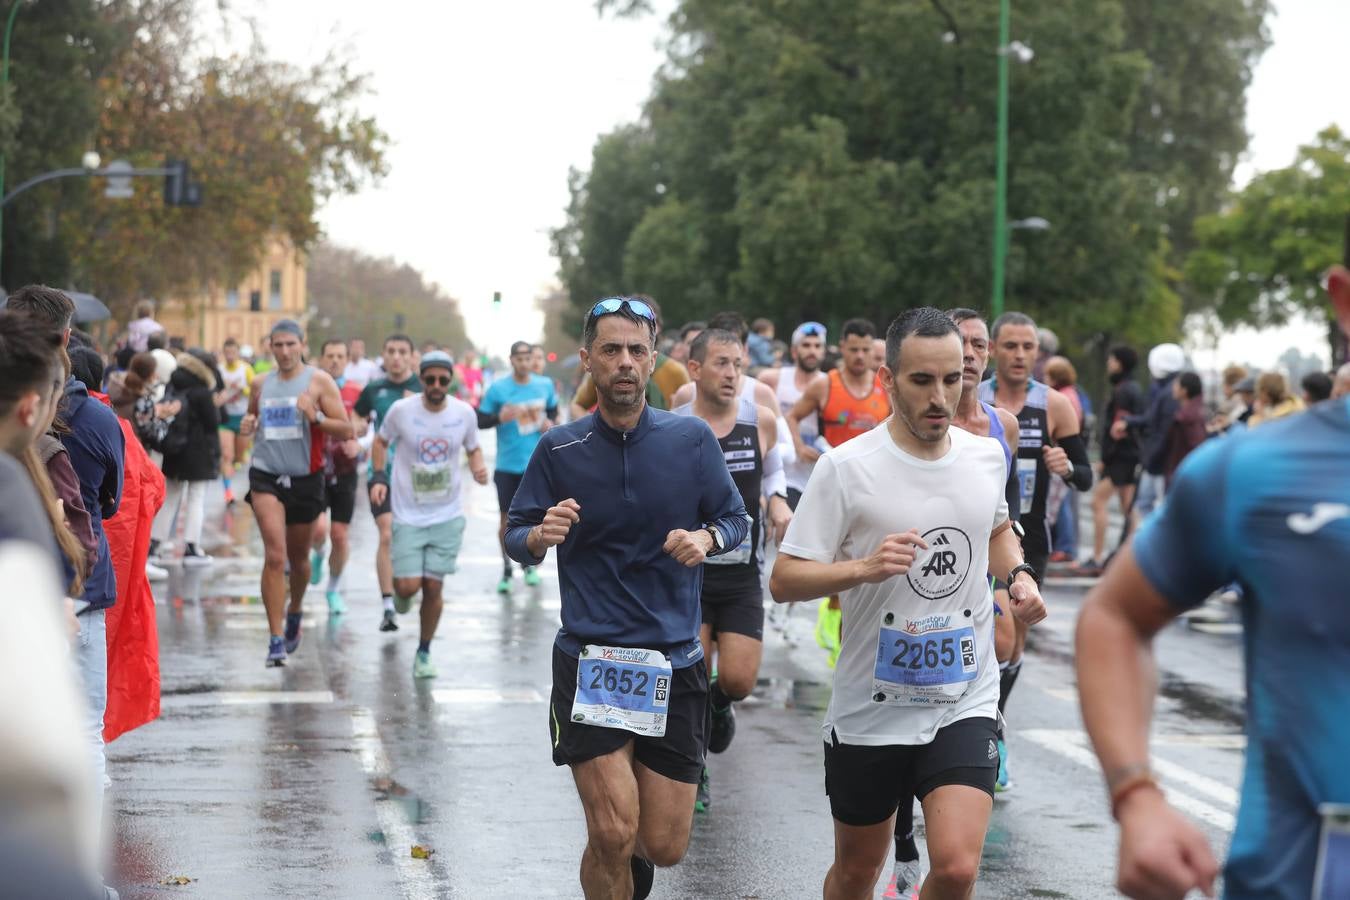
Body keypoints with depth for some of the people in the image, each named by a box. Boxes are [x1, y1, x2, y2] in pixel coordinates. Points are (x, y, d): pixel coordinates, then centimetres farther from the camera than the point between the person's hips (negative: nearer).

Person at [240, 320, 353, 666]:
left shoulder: (319, 381, -2)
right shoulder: (262, 384, 8)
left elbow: (346, 431, -6)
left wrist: (315, 417, -23)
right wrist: (247, 426, 2)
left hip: (306, 478, -1)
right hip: (266, 475, 1)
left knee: (298, 557, 15)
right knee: (274, 556, -15)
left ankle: (294, 612, 46)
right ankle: (276, 639, -16)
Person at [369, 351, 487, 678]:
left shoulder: (465, 413, -4)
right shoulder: (401, 410, -9)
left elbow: (474, 448, 13)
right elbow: (381, 441, 8)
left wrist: (479, 467, -9)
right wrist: (378, 477, -5)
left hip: (448, 516, 1)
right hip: (408, 516, -1)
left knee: (433, 587, 0)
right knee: (409, 586, -9)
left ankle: (424, 653, 19)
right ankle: (399, 591, 30)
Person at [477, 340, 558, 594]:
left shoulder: (545, 385, 2)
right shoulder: (497, 388, -6)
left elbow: (552, 410, 19)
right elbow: (480, 420, -4)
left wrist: (549, 422, -2)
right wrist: (499, 417, -22)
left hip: (537, 464, 2)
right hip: (507, 465, -2)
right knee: (507, 518, 1)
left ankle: (529, 564, 28)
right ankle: (506, 569, 17)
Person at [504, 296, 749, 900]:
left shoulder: (691, 438, 1)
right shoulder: (559, 449, 0)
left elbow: (736, 519, 9)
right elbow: (515, 538, 4)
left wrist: (706, 539, -14)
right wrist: (540, 536, -19)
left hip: (674, 660, 2)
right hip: (589, 658, -2)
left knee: (664, 847, 4)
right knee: (613, 834, -15)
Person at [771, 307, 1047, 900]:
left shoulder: (987, 456, 2)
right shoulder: (845, 468, -12)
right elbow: (783, 582, -12)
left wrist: (1018, 575, 4)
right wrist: (864, 567, -29)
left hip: (965, 701, 2)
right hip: (870, 709, -2)